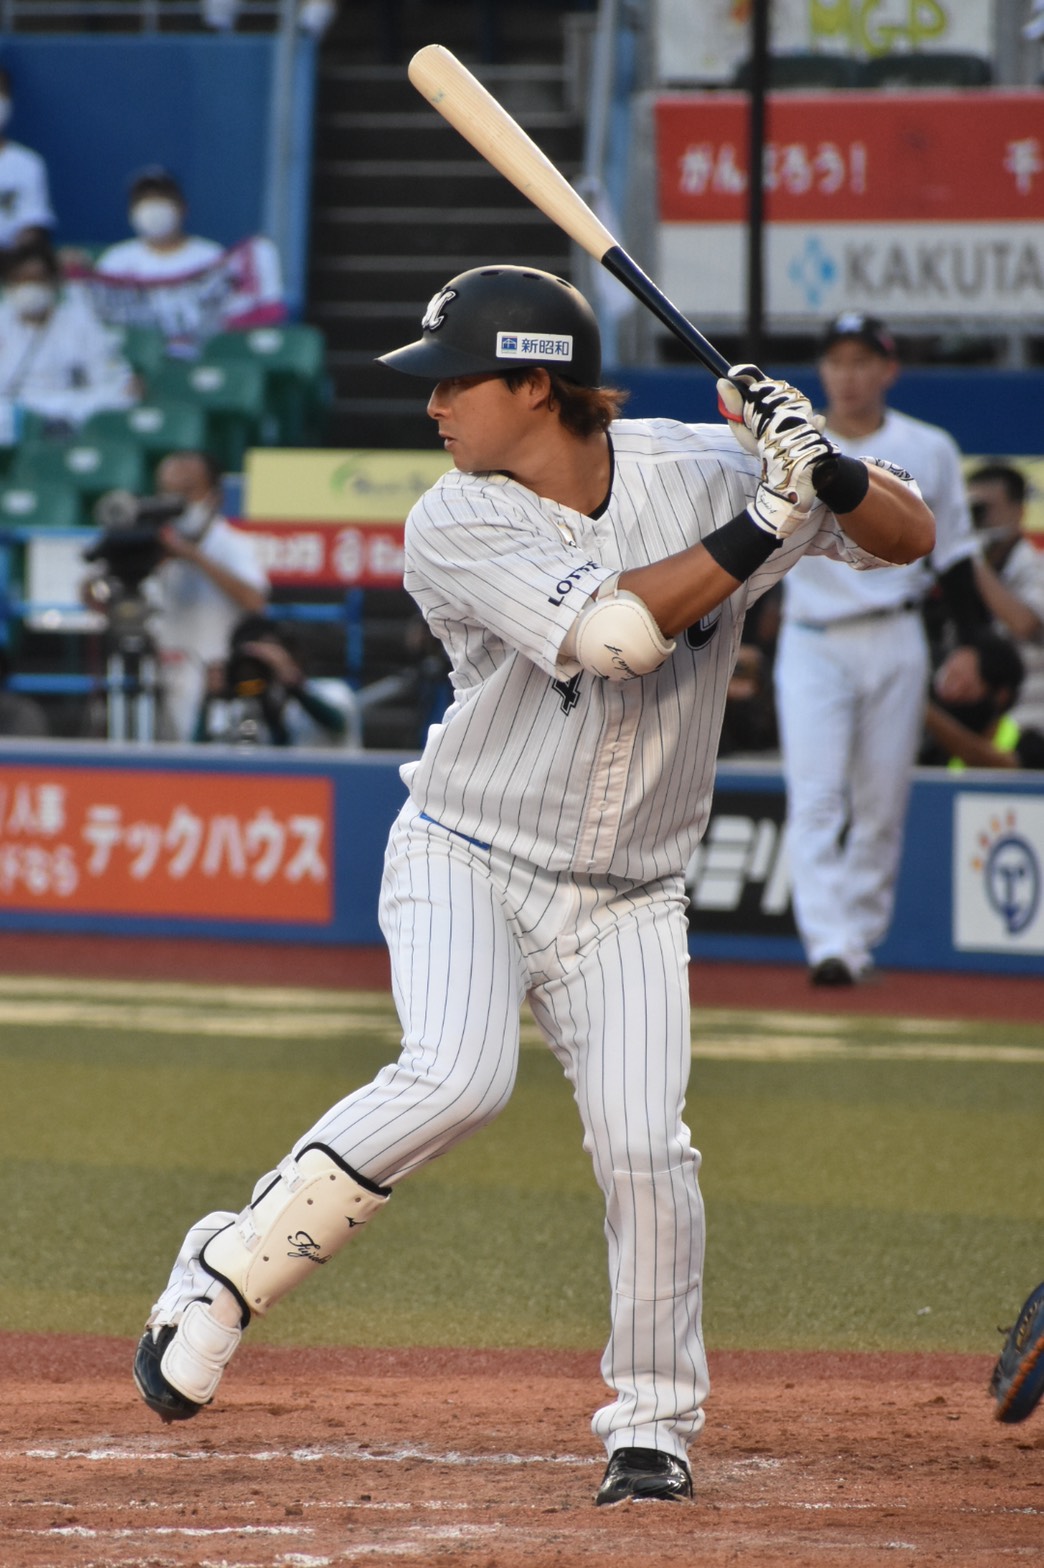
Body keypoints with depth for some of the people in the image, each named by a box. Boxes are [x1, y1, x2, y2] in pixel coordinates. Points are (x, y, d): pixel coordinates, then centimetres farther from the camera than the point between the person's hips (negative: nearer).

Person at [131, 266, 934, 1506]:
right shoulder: (456, 529, -15)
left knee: (643, 1142, -12)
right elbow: (609, 632, -29)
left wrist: (826, 473, -25)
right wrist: (761, 525, -30)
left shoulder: (699, 469, -7)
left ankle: (654, 1421, 7)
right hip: (467, 856, -2)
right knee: (457, 1079, -27)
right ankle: (228, 1272, -11)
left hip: (625, 899, 2)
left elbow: (908, 538, -5)